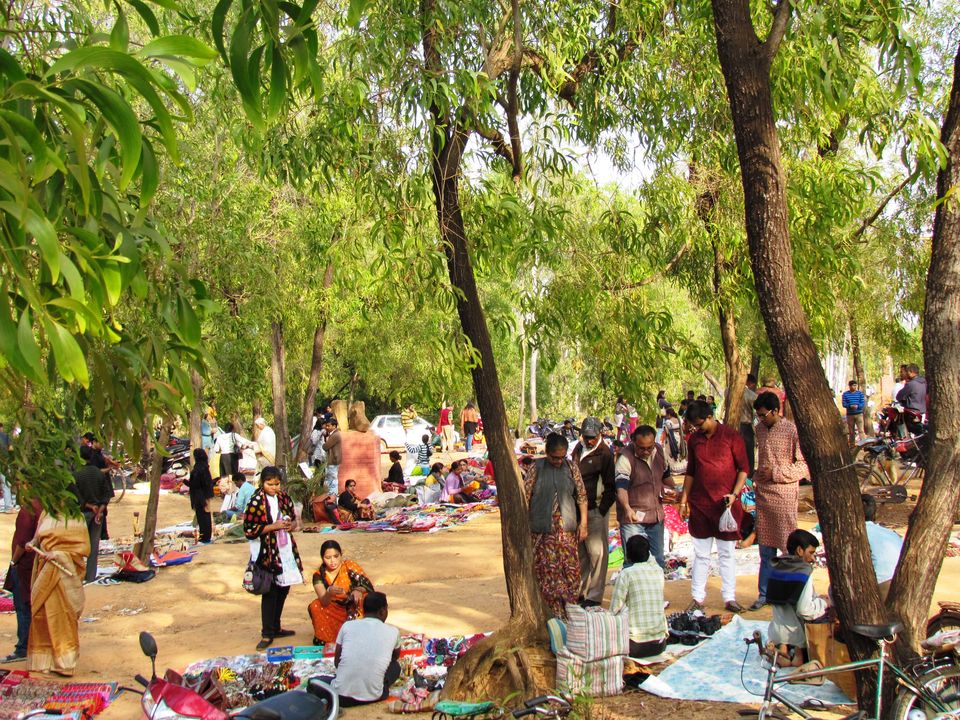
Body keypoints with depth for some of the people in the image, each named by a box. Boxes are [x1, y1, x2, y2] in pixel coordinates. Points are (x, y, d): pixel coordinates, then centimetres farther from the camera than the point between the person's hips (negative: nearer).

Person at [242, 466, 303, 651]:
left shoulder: (284, 498, 5)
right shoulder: (256, 502, -12)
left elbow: (293, 517, 18)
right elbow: (249, 530, -14)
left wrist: (292, 524, -5)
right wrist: (273, 526, -20)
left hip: (286, 551, 6)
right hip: (267, 554, -6)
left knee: (283, 590, 13)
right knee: (269, 594, -3)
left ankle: (275, 628, 27)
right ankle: (267, 634, 7)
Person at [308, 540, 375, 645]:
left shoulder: (349, 566, -15)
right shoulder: (319, 575, -9)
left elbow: (368, 586, -23)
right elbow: (324, 602, -20)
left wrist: (358, 590, -46)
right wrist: (330, 593, -43)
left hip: (356, 608, -2)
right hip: (337, 612, 2)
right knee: (314, 607, -20)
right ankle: (326, 642, -4)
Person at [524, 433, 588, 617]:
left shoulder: (571, 468, 3)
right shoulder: (536, 468, -3)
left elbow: (581, 496, 8)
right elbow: (525, 496, -2)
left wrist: (583, 524, 5)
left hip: (567, 528, 2)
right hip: (543, 530, -2)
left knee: (570, 568, 1)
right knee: (546, 570, -1)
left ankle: (569, 610, 13)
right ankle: (552, 612, 9)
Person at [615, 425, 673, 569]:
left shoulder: (659, 451, 1)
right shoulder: (625, 458, -20)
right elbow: (621, 487, -32)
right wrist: (627, 508, -48)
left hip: (656, 516, 6)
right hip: (633, 518, -6)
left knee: (658, 559, 16)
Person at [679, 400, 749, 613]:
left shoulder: (731, 435, -5)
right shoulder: (694, 440, 7)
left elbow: (743, 468, -3)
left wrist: (734, 494, -14)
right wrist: (684, 500, 10)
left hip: (726, 503, -3)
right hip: (699, 504, 3)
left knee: (727, 553, 5)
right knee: (701, 554, 8)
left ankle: (729, 598, 12)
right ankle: (697, 598, 13)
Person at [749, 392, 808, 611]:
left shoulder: (792, 431, -12)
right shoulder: (760, 429, 9)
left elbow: (805, 466, -11)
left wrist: (776, 473, -16)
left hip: (784, 496, -6)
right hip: (763, 493, 6)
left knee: (788, 546, 0)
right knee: (766, 549, 11)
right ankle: (764, 594, 19)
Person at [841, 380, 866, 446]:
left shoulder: (860, 393, 3)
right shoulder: (845, 394, 2)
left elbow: (863, 403, -1)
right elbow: (844, 404, -3)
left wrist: (857, 406, -21)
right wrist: (851, 406, -23)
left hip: (859, 414, -1)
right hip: (850, 415, 1)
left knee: (861, 430, -8)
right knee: (851, 431, 8)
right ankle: (852, 445, 16)